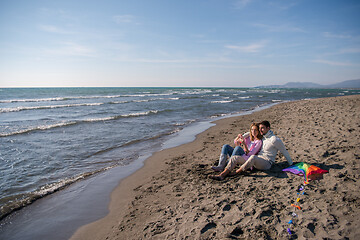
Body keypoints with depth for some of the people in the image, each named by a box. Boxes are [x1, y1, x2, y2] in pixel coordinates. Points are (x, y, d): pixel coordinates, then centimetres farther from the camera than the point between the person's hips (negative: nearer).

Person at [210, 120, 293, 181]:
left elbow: (284, 152, 3)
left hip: (266, 162, -8)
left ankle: (236, 172, -28)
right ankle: (221, 175, -26)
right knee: (234, 158, -12)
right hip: (256, 160, 8)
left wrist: (291, 164, 11)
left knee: (253, 157, -44)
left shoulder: (274, 140, -6)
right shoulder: (262, 136, 17)